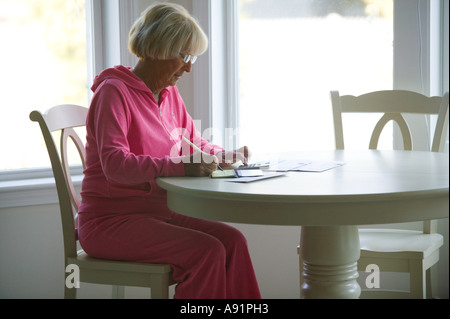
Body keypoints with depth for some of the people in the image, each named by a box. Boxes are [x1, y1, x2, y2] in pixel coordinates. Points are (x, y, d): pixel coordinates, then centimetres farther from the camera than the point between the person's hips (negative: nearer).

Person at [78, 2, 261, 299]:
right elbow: (114, 163, -26)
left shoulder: (169, 94, 12)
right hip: (110, 220, -7)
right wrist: (182, 166, -34)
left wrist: (225, 156, 2)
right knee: (206, 250, -26)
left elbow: (194, 142, 24)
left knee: (232, 240, -15)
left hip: (157, 213, 7)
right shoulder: (114, 91, -13)